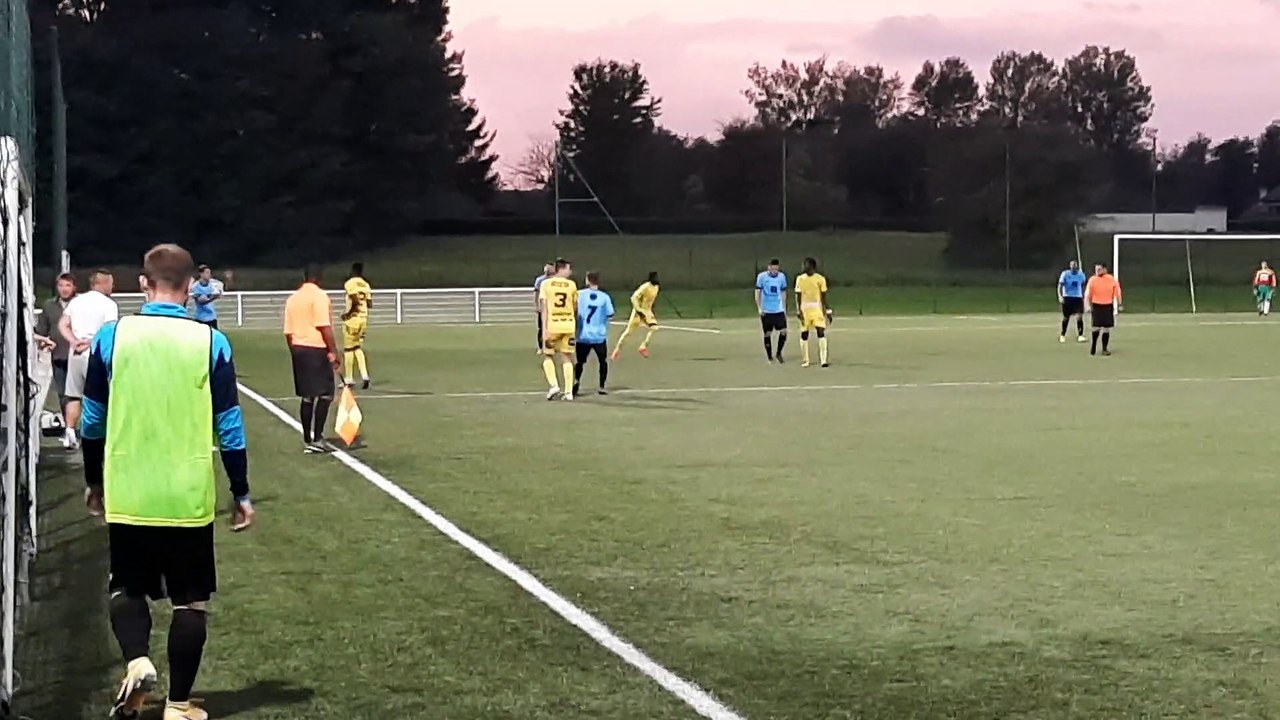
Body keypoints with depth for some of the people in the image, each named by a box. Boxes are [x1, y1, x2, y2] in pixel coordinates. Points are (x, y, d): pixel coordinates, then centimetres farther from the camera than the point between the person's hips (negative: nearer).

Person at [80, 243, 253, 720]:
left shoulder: (111, 336, -3)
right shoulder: (210, 342, -5)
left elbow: (93, 420, 5)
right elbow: (229, 425, -3)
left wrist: (94, 482, 19)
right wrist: (240, 493, 7)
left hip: (127, 494, 1)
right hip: (189, 497, -1)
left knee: (126, 588, 19)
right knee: (191, 600, 11)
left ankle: (137, 661, -6)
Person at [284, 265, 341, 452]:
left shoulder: (292, 298, 12)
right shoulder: (319, 296, -9)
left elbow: (288, 332, 12)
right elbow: (325, 327, -17)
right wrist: (333, 352, -15)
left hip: (298, 349, 7)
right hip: (317, 350, -7)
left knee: (307, 397, 11)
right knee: (325, 395, -3)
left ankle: (307, 441, 12)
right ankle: (317, 439, -8)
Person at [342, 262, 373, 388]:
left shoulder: (350, 284, -10)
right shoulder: (366, 285, 9)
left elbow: (355, 301, -22)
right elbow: (370, 305, 8)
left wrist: (348, 314, -12)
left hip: (352, 318, -6)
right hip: (364, 318, 6)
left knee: (348, 349, 3)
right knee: (358, 348, 15)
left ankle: (349, 379, 6)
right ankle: (364, 375, 0)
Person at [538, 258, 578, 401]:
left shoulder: (545, 284, 0)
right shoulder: (572, 285, 2)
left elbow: (544, 308, -6)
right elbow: (575, 308, 10)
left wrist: (544, 329, -8)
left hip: (552, 325, -1)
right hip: (569, 325, 1)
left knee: (548, 355, 15)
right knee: (567, 357, 8)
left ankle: (554, 385, -1)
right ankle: (569, 392, 5)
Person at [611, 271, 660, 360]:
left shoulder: (656, 287, 0)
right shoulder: (645, 287, -24)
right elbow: (634, 298, -28)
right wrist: (638, 309, -30)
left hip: (647, 311, 6)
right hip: (639, 311, -6)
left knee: (654, 328, -13)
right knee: (629, 331, -2)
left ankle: (643, 347, 0)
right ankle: (618, 348, 13)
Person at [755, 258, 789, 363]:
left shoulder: (782, 276, 3)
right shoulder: (762, 276, -6)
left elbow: (783, 293, 13)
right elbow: (757, 292, -2)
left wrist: (784, 308, 14)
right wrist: (759, 308, -10)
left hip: (779, 310, 3)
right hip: (766, 311, -3)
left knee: (783, 331, -5)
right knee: (768, 334, 1)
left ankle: (779, 354, 13)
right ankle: (770, 357, 12)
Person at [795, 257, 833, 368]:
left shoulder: (820, 279, -2)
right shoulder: (800, 279, 3)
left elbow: (823, 296, 3)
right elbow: (798, 296, 3)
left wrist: (828, 311, 1)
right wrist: (798, 310, -7)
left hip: (817, 309, -2)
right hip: (804, 309, 2)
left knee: (821, 332, -13)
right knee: (804, 334, 4)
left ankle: (823, 360, -12)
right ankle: (805, 361, 15)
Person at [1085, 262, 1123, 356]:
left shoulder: (1112, 279, 0)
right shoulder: (1092, 280, -3)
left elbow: (1117, 293, 6)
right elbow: (1088, 294, -2)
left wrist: (1119, 305, 3)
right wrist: (1088, 305, -10)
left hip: (1108, 306, 1)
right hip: (1096, 306, -1)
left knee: (1106, 328, 2)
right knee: (1096, 327, -6)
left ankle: (1105, 349, 11)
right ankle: (1093, 345, 17)